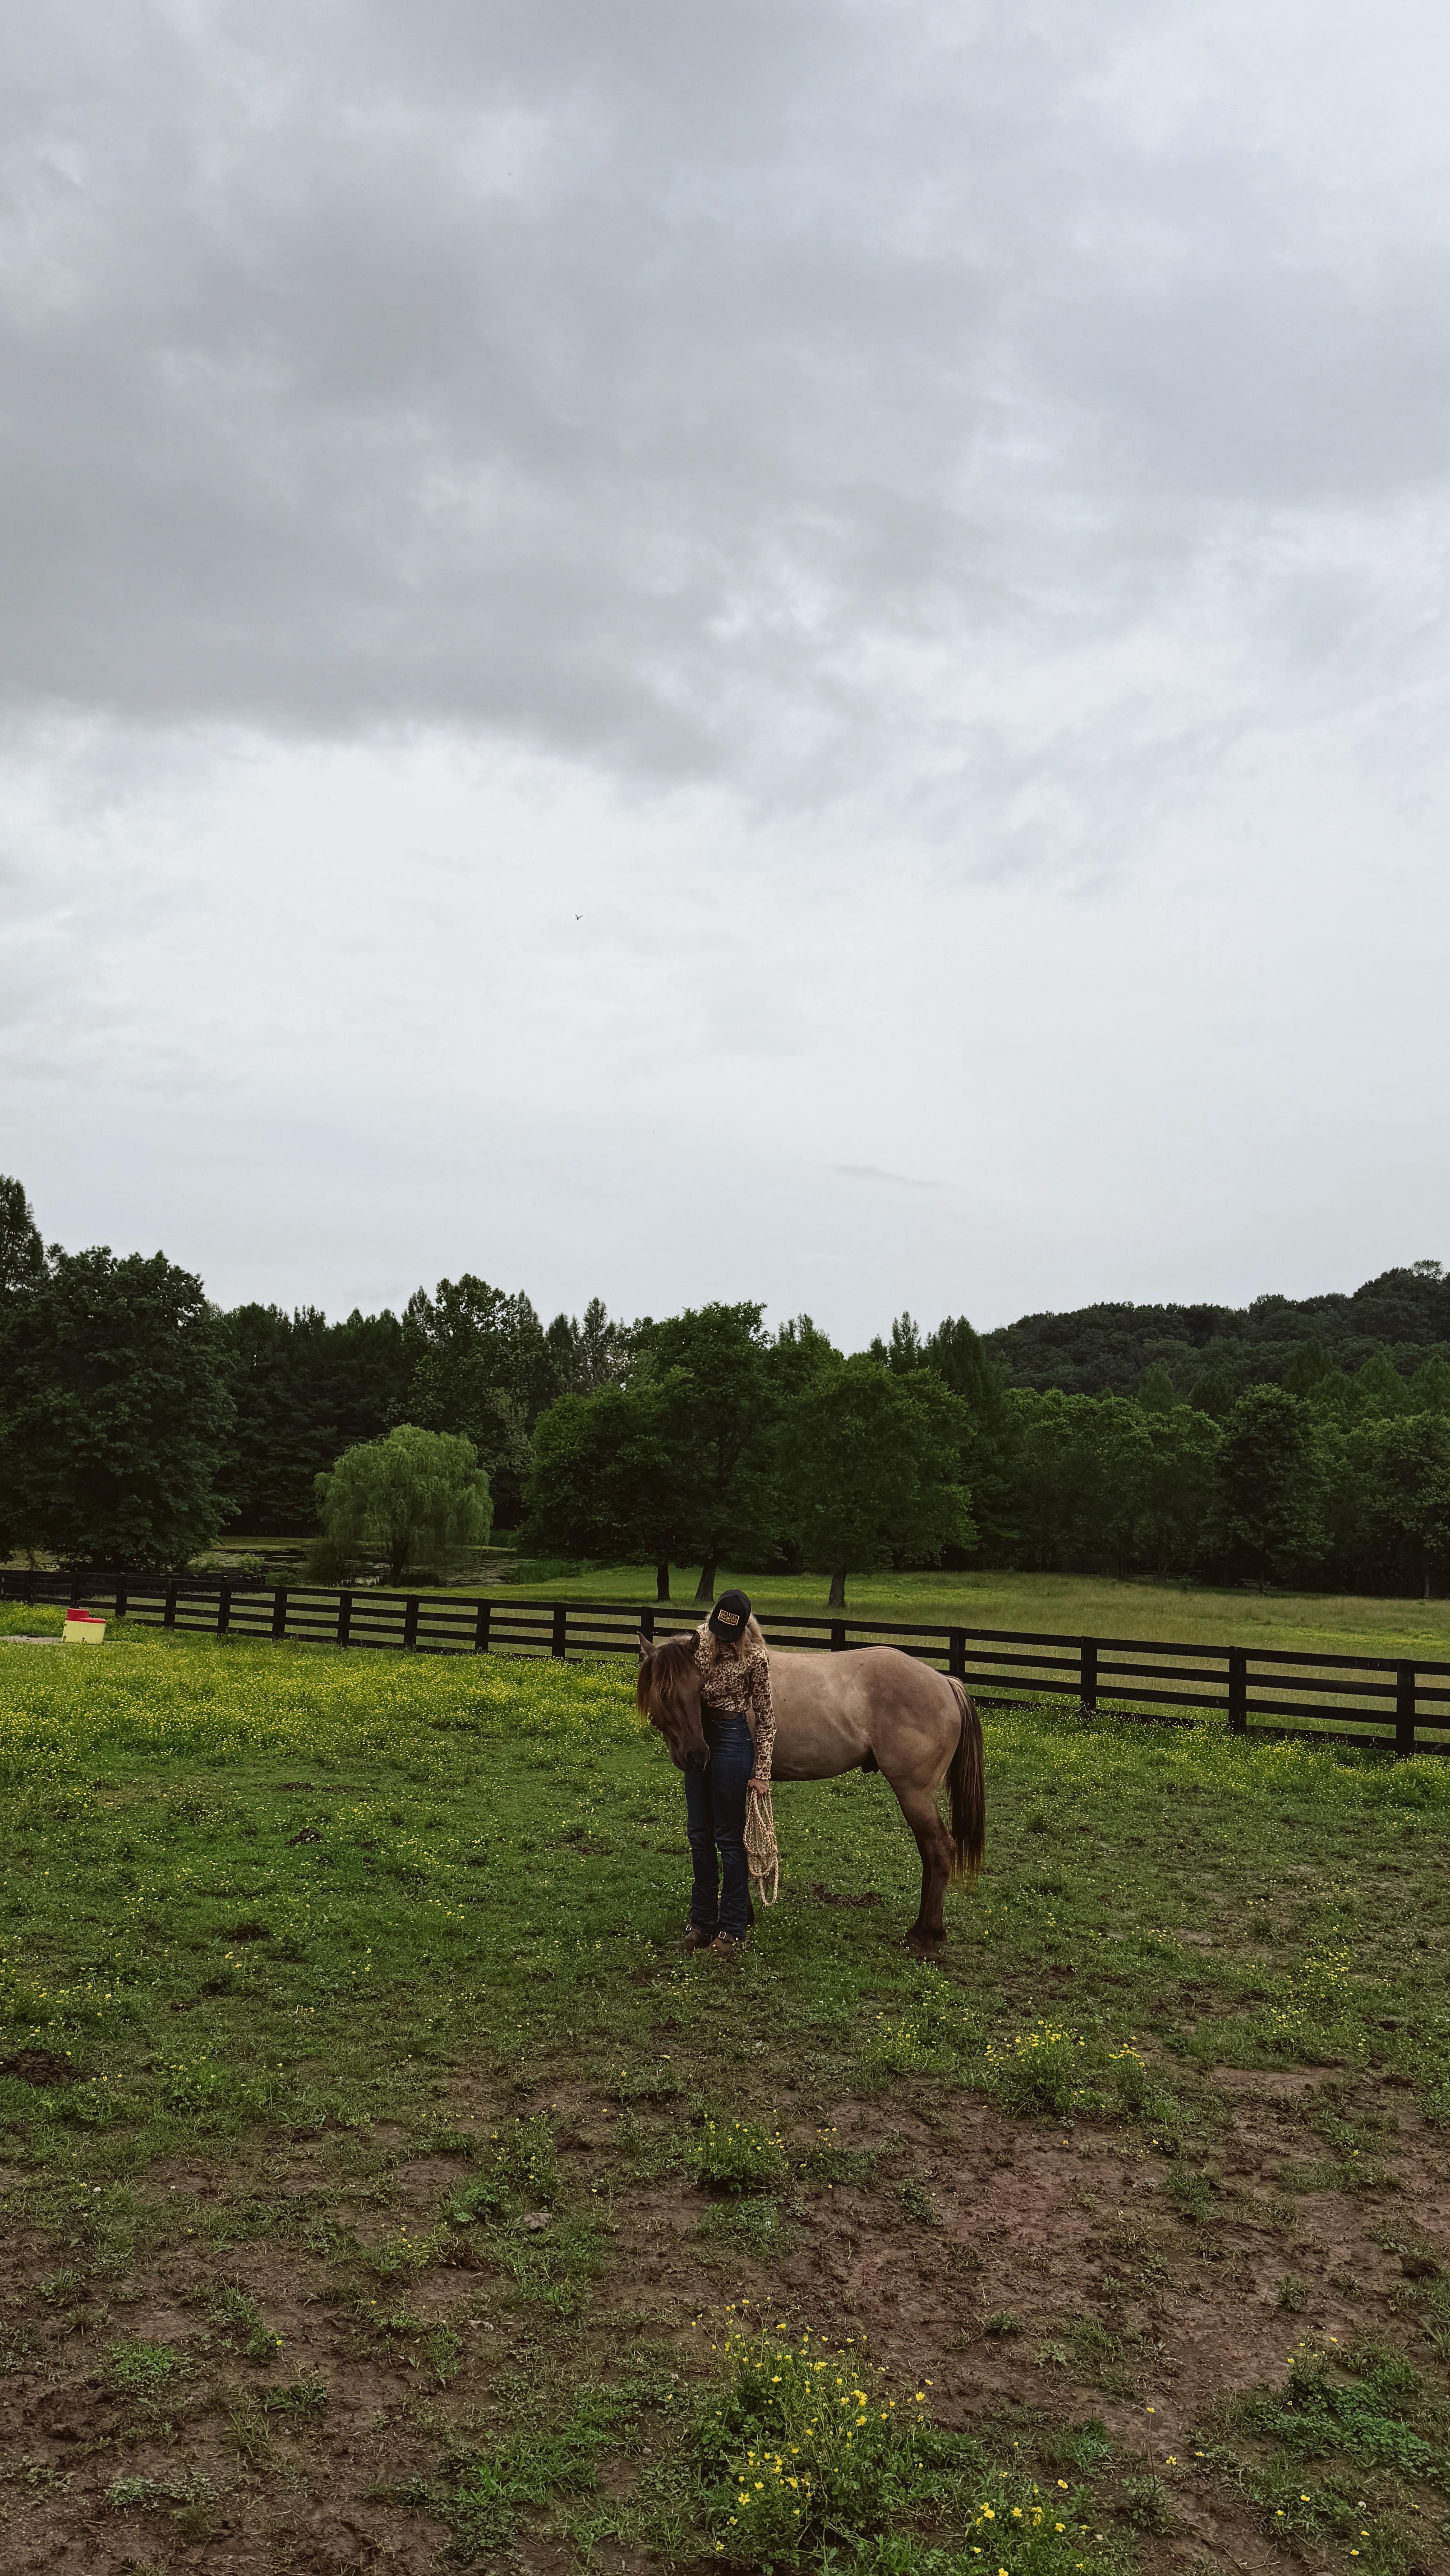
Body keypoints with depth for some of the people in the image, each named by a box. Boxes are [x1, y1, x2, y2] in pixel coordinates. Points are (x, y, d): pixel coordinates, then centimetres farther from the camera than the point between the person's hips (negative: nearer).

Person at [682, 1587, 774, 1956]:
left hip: (732, 1738, -6)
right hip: (698, 1735, 6)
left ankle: (732, 1929, 13)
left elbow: (766, 1719, -10)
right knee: (699, 1833, 13)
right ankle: (702, 1921, 26)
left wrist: (761, 1773, -11)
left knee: (728, 1837, 1)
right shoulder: (699, 1639, -1)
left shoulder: (754, 1658, -16)